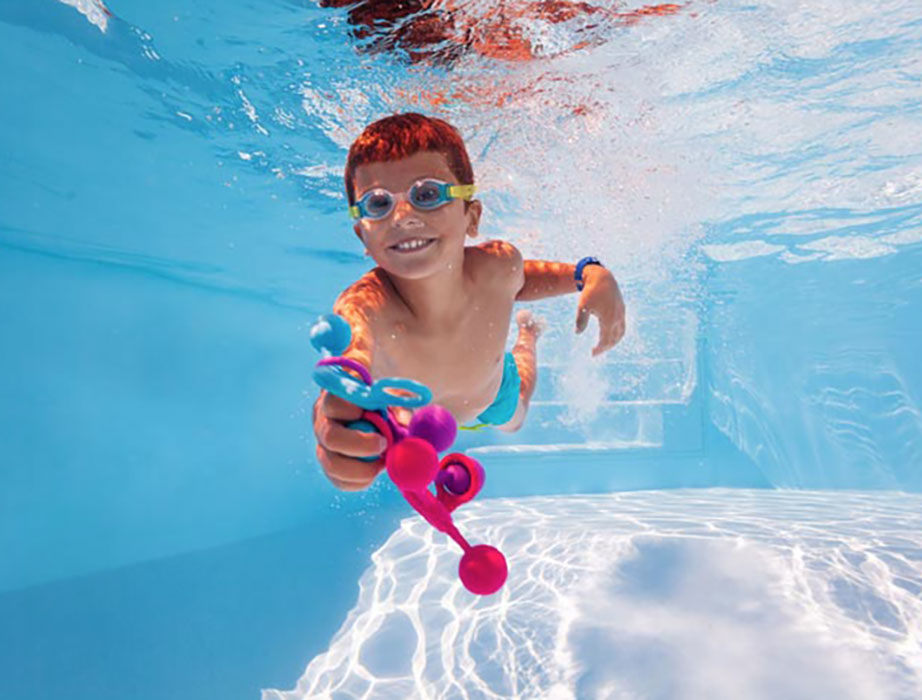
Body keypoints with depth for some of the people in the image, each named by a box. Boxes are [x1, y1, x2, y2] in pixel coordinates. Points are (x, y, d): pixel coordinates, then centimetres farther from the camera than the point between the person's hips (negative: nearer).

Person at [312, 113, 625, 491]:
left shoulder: (498, 265, -38)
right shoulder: (364, 308, -48)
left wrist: (592, 274, -28)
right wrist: (330, 416, -94)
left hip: (492, 394, 2)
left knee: (512, 420, 39)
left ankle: (527, 333, 61)